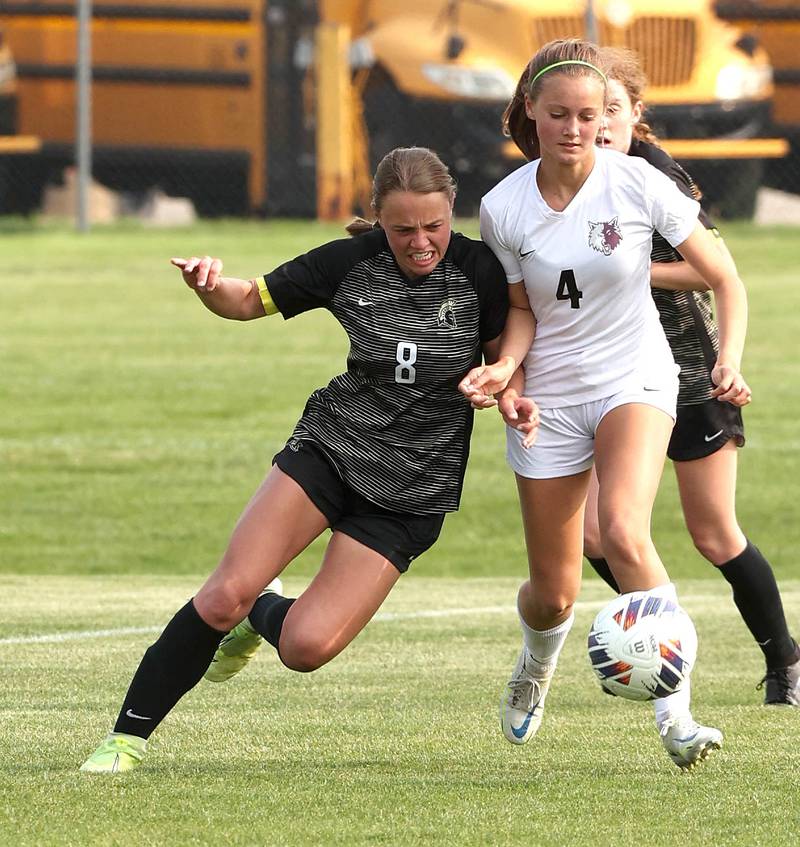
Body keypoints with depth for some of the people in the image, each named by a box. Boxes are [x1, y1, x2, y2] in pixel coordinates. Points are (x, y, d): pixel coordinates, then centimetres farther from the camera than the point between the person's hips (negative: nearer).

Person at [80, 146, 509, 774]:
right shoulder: (350, 262, -8)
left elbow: (504, 355, 3)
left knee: (307, 647, -12)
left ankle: (260, 616, 25)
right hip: (332, 443, 1)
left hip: (411, 492, -1)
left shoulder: (479, 269, -11)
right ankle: (129, 736, 1)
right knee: (226, 594, -15)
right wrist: (211, 286, -21)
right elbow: (251, 301, 2)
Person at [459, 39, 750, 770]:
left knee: (624, 533, -31)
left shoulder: (637, 184, -14)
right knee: (554, 593, 6)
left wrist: (729, 360, -22)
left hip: (634, 379, -2)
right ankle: (536, 667, 44)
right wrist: (504, 369, -16)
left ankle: (676, 716, -29)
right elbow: (521, 310, 4)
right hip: (548, 397, 2)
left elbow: (724, 279, -6)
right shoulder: (504, 208, -9)